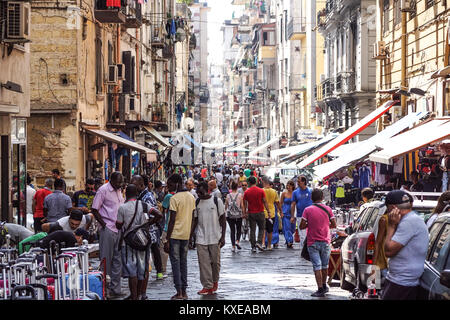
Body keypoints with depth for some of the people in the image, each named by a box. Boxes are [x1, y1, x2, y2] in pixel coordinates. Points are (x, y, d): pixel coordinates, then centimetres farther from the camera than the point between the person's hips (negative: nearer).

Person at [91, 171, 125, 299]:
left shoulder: (119, 190, 15)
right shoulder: (103, 190, -9)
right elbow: (95, 209, -10)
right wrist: (104, 225, -15)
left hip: (118, 229, 8)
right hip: (107, 230, -8)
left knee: (117, 260, 8)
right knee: (106, 260, -4)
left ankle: (115, 289, 14)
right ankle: (104, 289, 1)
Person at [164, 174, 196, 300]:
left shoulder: (175, 198, -14)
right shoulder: (191, 197, 9)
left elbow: (172, 220, -16)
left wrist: (167, 240, -12)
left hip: (175, 235, -7)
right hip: (186, 235, 7)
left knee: (175, 263, -2)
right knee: (183, 262, 12)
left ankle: (179, 292, -4)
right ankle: (184, 292, 12)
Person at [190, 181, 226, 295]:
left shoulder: (217, 201, -3)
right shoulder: (197, 202, 7)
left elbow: (223, 219, 0)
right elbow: (195, 221, 13)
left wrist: (223, 237, -5)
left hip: (215, 238, -2)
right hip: (201, 239, 2)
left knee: (215, 261, 5)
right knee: (203, 262, -4)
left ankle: (215, 281, 28)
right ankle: (207, 286, 0)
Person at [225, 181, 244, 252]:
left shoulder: (228, 196, -1)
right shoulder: (240, 195, -6)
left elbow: (226, 206, 6)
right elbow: (242, 206, -6)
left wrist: (225, 211, 26)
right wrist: (243, 213, 7)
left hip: (230, 215, 1)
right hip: (238, 215, -1)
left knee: (232, 230, 8)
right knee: (238, 229, 16)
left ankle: (233, 246, 4)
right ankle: (237, 241, -6)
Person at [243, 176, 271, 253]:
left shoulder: (247, 192, -2)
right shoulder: (261, 191, -4)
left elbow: (245, 203, 0)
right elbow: (264, 202, -4)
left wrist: (245, 213, 10)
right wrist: (268, 211, 0)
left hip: (251, 213, 1)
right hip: (260, 212, -1)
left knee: (252, 230, 6)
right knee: (261, 228, 12)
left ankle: (253, 247, 5)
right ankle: (259, 242, -6)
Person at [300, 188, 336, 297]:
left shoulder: (307, 210, -9)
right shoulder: (328, 209, -3)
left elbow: (302, 226, -9)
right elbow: (334, 225, 2)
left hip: (312, 242, -2)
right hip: (325, 242, 2)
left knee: (317, 266, -3)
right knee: (325, 266, 18)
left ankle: (320, 289, -9)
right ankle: (324, 286, 30)